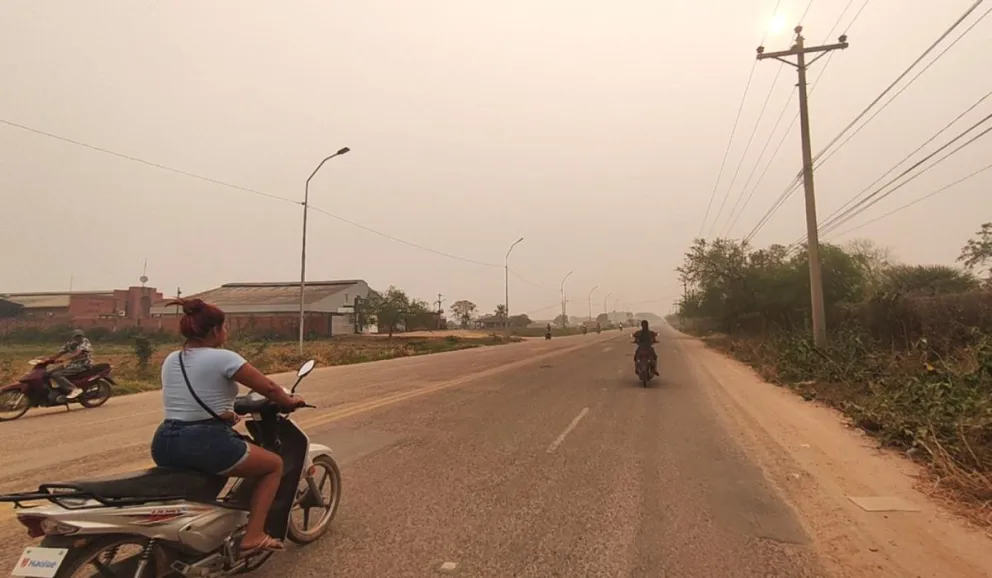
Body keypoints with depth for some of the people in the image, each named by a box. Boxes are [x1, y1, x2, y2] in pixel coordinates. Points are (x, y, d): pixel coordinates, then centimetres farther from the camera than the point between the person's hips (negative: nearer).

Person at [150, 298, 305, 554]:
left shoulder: (170, 360, 12)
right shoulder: (222, 358, -10)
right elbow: (269, 388, -5)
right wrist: (290, 402, 14)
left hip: (164, 443, 8)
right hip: (204, 444, -8)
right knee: (274, 464, 8)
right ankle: (253, 535, -2)